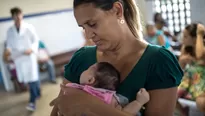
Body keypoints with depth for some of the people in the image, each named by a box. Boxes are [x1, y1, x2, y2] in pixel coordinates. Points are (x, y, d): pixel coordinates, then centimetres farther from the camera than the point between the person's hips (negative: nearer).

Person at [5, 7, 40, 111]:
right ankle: (36, 94, 32)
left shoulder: (29, 27, -4)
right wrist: (8, 50, -13)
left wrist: (31, 49, -18)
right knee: (26, 79, 11)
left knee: (32, 79, -7)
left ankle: (32, 101, -5)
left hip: (29, 56, -4)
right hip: (18, 58, 4)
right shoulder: (10, 31, 6)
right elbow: (9, 43, 9)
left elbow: (36, 40, -1)